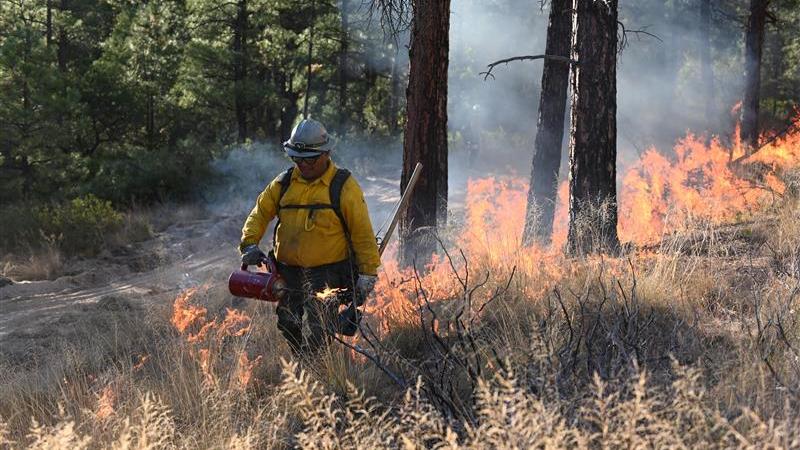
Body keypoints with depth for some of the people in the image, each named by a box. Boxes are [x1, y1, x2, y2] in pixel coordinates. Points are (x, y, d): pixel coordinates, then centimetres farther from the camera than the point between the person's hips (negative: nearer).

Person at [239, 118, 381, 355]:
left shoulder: (343, 186, -5)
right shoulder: (283, 184, 8)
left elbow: (362, 232, -5)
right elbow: (260, 213, 15)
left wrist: (368, 274, -8)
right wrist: (250, 244, -3)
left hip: (327, 273, -5)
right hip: (288, 271, 5)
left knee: (321, 333, -12)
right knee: (288, 327, 11)